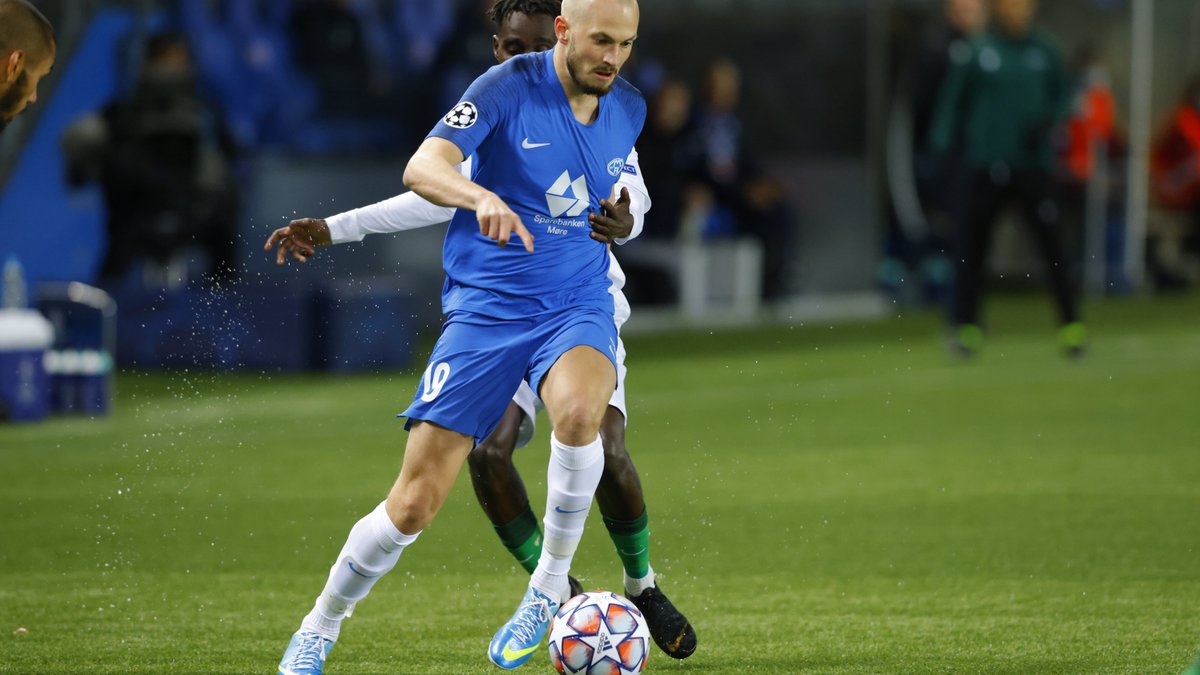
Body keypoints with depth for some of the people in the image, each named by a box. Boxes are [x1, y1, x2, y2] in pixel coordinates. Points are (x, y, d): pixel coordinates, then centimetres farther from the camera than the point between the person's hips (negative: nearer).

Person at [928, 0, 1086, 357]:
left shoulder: (1045, 52, 5)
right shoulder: (977, 52, -1)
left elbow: (1062, 97, 16)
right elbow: (951, 101, 3)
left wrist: (1048, 122, -4)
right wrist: (941, 149, -3)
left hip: (1032, 164, 1)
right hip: (987, 164, -1)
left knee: (1051, 244, -3)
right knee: (972, 248, 0)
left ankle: (1071, 324, 4)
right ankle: (966, 325, 8)